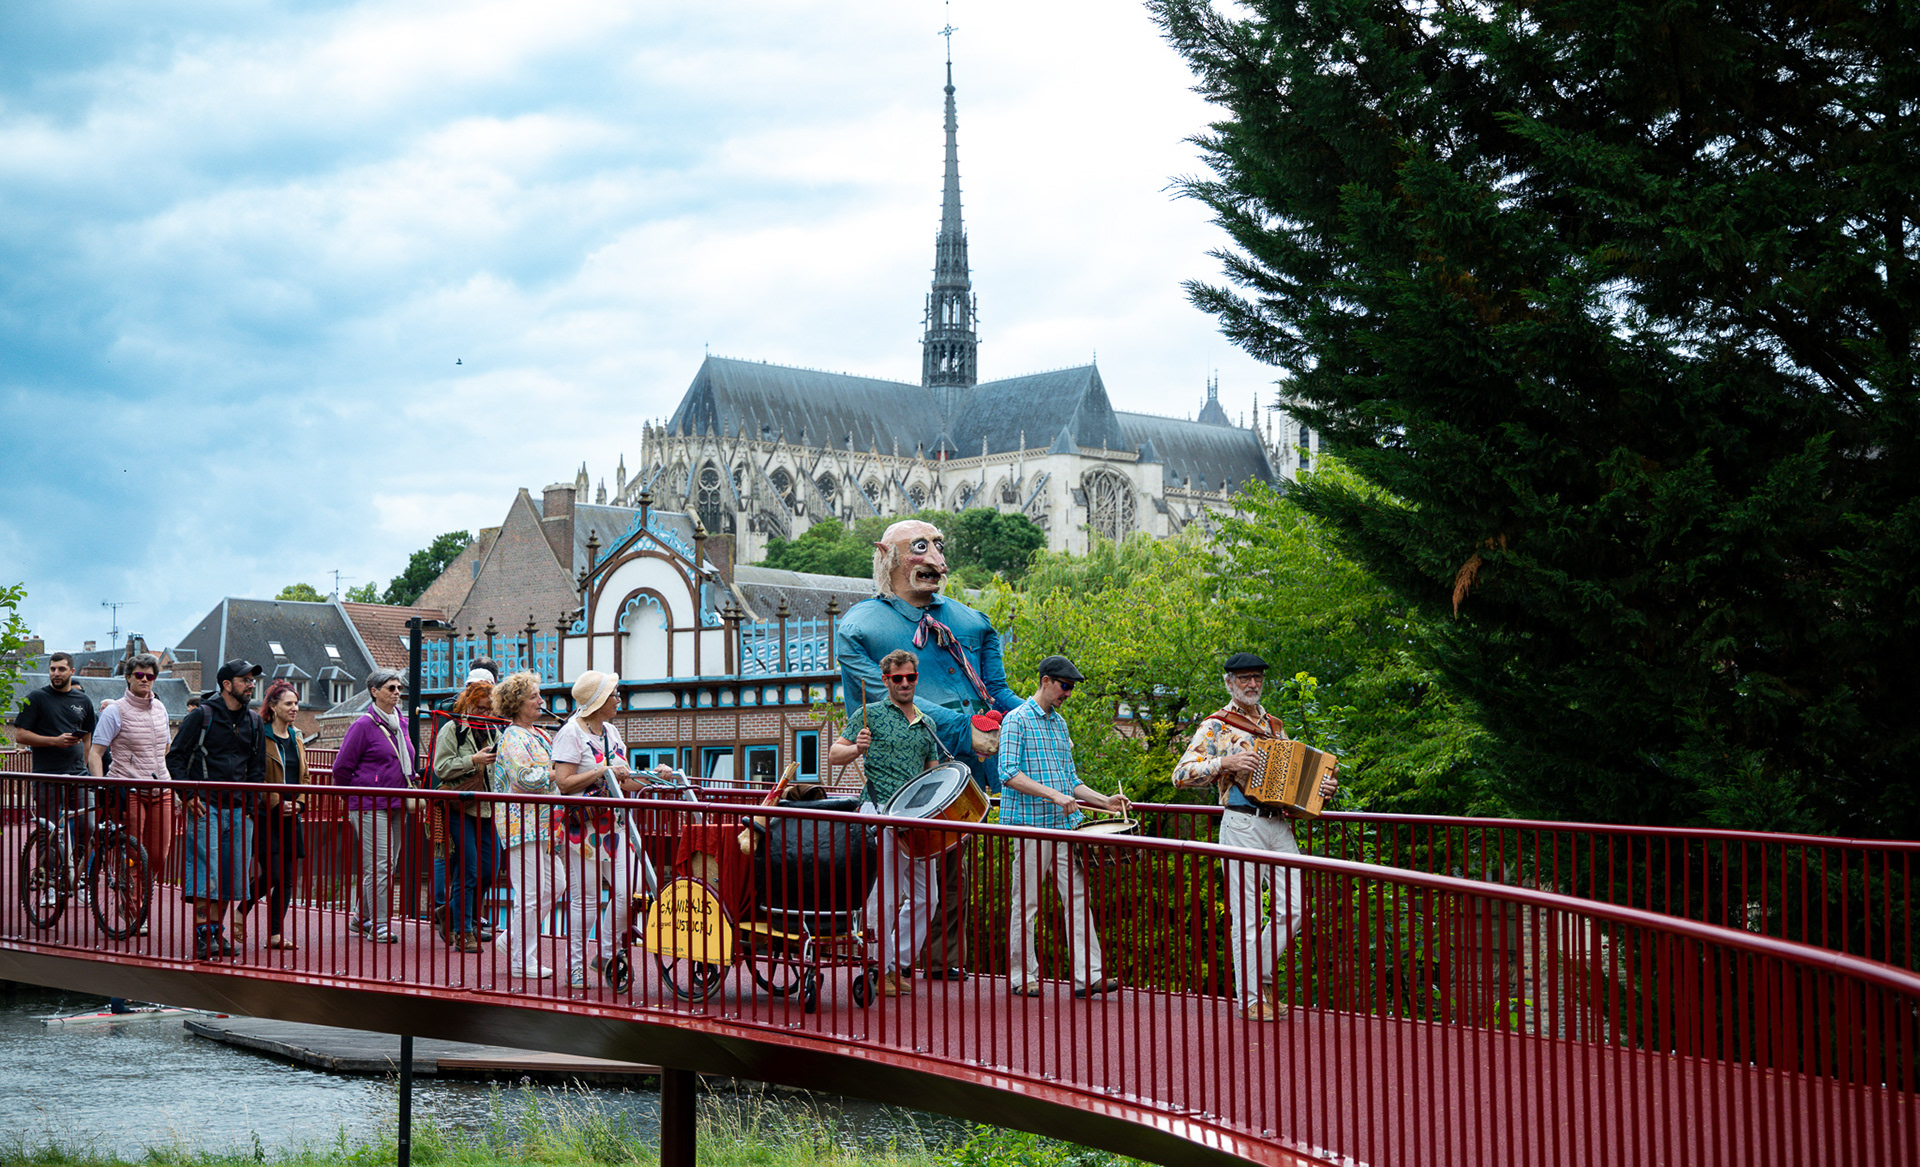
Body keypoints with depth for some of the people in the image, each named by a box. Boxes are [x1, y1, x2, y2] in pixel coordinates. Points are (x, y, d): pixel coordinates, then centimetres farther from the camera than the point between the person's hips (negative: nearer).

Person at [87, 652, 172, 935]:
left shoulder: (159, 708, 14)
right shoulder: (115, 711, -3)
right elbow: (95, 753, -6)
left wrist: (169, 781, 21)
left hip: (160, 791, 5)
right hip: (128, 791, -5)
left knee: (159, 856, 0)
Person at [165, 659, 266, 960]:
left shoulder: (253, 723, 13)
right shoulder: (202, 716, -3)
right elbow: (175, 757, -1)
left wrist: (250, 805, 11)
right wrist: (187, 795, -9)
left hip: (238, 810, 6)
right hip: (205, 807, -5)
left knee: (231, 875, 6)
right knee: (206, 872, -11)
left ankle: (216, 933, 15)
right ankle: (203, 937, -10)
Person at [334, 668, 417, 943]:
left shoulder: (400, 724, 13)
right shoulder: (364, 725, -9)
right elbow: (341, 767, -6)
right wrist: (356, 796, 1)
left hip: (397, 806, 8)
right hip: (370, 807, -8)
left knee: (387, 865, 10)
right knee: (379, 865, -11)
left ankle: (362, 918, 23)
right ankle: (378, 925, -7)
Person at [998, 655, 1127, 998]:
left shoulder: (1059, 724, 18)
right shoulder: (1017, 721, -5)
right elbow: (1009, 773, -15)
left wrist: (1104, 801, 9)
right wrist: (1052, 794, -23)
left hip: (1065, 825, 7)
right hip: (1030, 824, -7)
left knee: (1077, 897, 0)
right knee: (1026, 903, 0)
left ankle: (1088, 976, -2)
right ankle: (1022, 976, 9)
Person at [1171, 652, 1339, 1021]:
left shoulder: (1274, 725, 19)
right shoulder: (1216, 726, 0)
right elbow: (1182, 774, -7)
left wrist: (1320, 786, 8)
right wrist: (1225, 762, -18)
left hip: (1279, 826, 6)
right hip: (1242, 827, -6)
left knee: (1293, 907, 1)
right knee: (1248, 915, -3)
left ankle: (1262, 972, 22)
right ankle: (1251, 1000, 3)